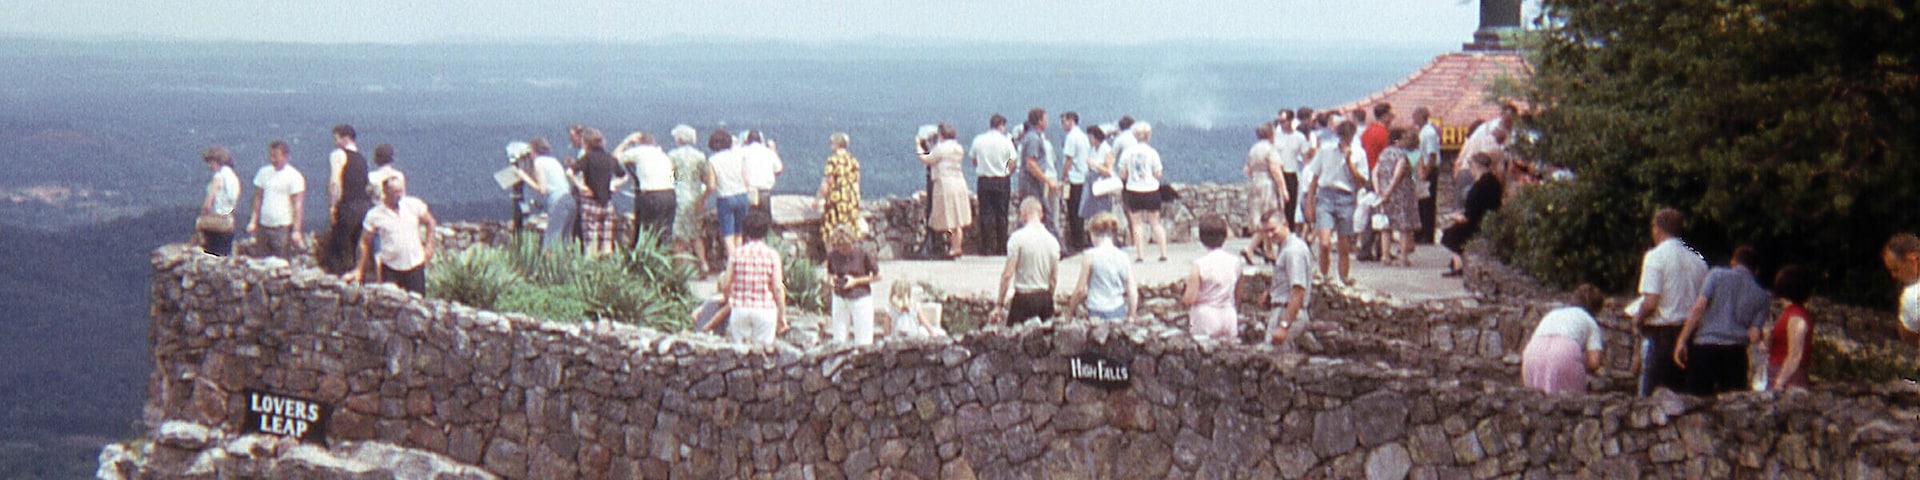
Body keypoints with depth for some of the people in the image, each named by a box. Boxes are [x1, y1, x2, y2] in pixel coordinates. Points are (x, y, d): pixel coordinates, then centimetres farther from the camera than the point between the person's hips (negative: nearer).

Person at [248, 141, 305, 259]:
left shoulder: (294, 176, -6)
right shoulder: (263, 173, 10)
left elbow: (298, 205, -9)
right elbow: (258, 198, 14)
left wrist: (296, 230, -15)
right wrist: (253, 221, 6)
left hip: (283, 227, -5)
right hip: (264, 226, 5)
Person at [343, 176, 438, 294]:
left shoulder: (414, 205, -3)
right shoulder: (374, 215, -6)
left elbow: (430, 223, 12)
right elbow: (365, 242, 2)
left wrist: (429, 246, 2)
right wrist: (359, 270, 0)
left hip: (415, 265, 1)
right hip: (390, 268, -1)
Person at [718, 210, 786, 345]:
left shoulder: (737, 253, -1)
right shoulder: (772, 255, -5)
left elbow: (725, 285, 1)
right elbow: (778, 287, -8)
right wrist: (782, 315, 0)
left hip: (740, 309, 1)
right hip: (765, 311, -1)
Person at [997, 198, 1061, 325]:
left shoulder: (1017, 237, -10)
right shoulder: (1052, 240, 4)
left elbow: (1007, 274, -12)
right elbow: (1054, 278, 10)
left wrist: (999, 305, -6)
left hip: (1024, 297, -5)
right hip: (1045, 296, 5)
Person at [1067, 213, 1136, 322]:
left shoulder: (1090, 256, -6)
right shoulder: (1123, 257, 5)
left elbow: (1080, 290, -4)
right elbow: (1133, 293, 5)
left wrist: (1069, 313, 8)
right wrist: (1130, 318, 15)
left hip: (1097, 312, -4)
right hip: (1120, 313, 4)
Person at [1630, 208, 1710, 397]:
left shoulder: (1655, 257, -9)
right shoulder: (1698, 261, 8)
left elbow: (1650, 302, -16)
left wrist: (1638, 319, 1)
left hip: (1660, 333, -6)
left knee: (1652, 395, -3)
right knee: (1682, 393, 11)